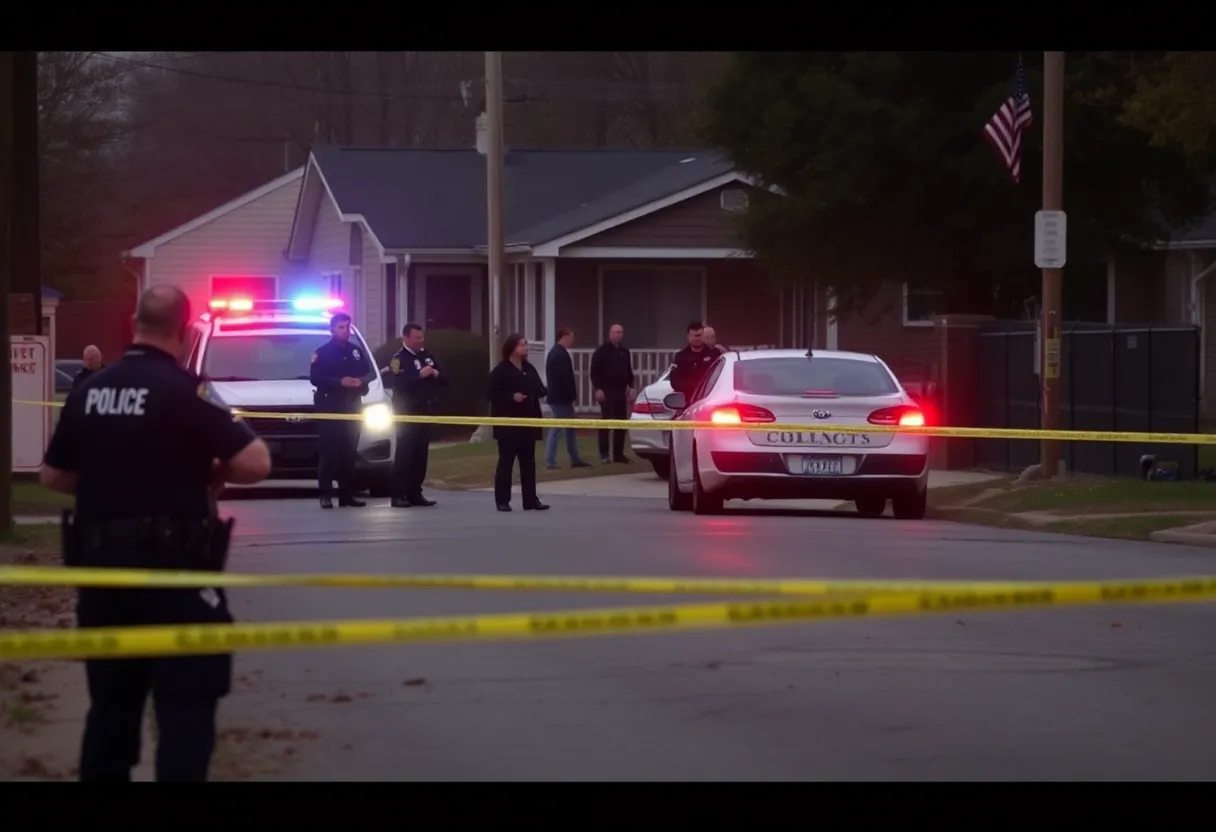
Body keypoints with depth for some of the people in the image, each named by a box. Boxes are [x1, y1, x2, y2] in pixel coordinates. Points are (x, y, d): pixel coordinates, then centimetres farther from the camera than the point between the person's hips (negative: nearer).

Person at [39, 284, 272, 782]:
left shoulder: (88, 392, 7)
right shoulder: (185, 391, -11)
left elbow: (53, 476, 16)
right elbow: (256, 463, -15)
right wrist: (209, 472, 3)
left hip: (101, 566, 6)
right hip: (172, 569, -6)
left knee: (111, 703, 14)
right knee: (186, 706, -2)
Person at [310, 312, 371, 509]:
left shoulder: (356, 352, 16)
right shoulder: (323, 352, -1)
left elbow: (367, 373, 19)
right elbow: (315, 378, -10)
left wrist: (361, 382, -5)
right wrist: (340, 382, -20)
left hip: (352, 406, 5)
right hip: (330, 407, -5)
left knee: (350, 452, 4)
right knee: (329, 451, -10)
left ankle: (347, 494, 7)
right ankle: (326, 495, -12)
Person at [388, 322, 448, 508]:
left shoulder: (427, 356, 14)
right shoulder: (399, 359, -8)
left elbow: (445, 379, 13)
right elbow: (399, 385, -23)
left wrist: (436, 374, -8)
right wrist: (420, 375, -26)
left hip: (424, 412, 7)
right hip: (407, 414, -7)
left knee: (421, 455, 7)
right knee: (404, 455, -9)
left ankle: (415, 494, 11)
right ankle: (398, 495, -9)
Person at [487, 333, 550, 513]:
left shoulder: (529, 369, 11)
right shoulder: (501, 370, -9)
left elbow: (538, 389, 18)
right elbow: (492, 394, -13)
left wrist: (543, 391, -6)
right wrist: (511, 397, -24)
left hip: (528, 421, 6)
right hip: (508, 423, -6)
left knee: (528, 462, 8)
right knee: (506, 461, -3)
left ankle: (531, 500, 11)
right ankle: (502, 501, 1)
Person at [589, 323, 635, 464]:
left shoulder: (625, 351, 16)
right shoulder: (602, 351, -5)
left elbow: (629, 371, 23)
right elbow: (595, 371, -10)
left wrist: (631, 387, 13)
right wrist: (598, 389, -18)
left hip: (621, 391, 6)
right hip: (606, 391, -6)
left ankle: (618, 453, 9)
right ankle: (604, 454, -8)